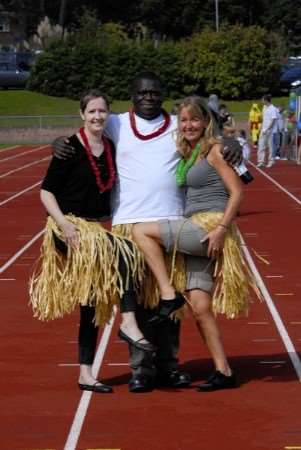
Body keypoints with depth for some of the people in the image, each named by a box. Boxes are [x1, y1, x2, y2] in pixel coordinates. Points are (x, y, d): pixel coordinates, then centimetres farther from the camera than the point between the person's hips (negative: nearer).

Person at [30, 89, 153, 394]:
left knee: (93, 303, 6)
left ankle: (86, 374, 12)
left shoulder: (111, 148, 7)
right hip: (70, 228, -6)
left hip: (98, 228, 6)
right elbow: (46, 191, -9)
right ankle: (129, 323, -25)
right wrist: (64, 225, -20)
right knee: (125, 252, -29)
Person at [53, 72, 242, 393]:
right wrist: (59, 142, -11)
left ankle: (168, 364, 15)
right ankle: (141, 368, 4)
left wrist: (233, 144, -8)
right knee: (137, 296, -1)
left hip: (172, 222, 2)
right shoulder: (117, 125, 7)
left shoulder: (178, 126, 11)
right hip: (130, 222, -1)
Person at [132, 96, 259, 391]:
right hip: (195, 231, 8)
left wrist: (222, 228, -19)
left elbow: (236, 191, -10)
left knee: (141, 231, -14)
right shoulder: (187, 154, 19)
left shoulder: (214, 150, -3)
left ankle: (168, 295, -13)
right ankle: (223, 372, 5)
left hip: (211, 227, -8)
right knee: (199, 307, 1)